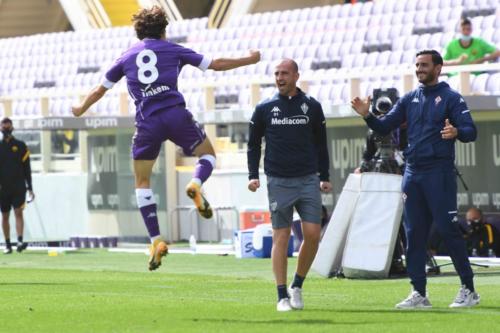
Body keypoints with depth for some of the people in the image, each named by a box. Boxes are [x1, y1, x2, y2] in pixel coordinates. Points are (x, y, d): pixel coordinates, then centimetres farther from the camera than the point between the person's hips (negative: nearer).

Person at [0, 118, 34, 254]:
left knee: (18, 212, -14)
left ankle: (20, 241, -23)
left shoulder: (20, 146, 5)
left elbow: (27, 168, 6)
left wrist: (30, 187, 3)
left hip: (19, 186, -2)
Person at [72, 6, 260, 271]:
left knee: (142, 182, 12)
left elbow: (100, 90, 28)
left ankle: (156, 241, 1)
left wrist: (81, 109, 48)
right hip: (175, 114, -1)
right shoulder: (172, 50, 15)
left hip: (146, 123, 1)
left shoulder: (127, 57, 20)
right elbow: (216, 64, 19)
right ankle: (196, 183, -17)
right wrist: (248, 60, 34)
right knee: (208, 154, 19)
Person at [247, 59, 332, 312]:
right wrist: (253, 175, 2)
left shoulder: (312, 106, 6)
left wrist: (325, 177, 10)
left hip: (308, 180, 1)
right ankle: (283, 296, 2)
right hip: (278, 182, -1)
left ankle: (297, 286, 10)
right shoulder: (264, 109, 5)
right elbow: (253, 144, 12)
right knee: (280, 238, -2)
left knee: (312, 234, -8)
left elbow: (321, 143, 13)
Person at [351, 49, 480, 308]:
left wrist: (456, 132, -31)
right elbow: (385, 127, 14)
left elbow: (471, 131, -9)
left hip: (440, 172, -6)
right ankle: (419, 293, 9)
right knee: (414, 233, 5)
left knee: (448, 229, -8)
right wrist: (367, 115, -5)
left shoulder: (450, 98, -1)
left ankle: (468, 289, -2)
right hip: (412, 173, 6)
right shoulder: (409, 99, 15)